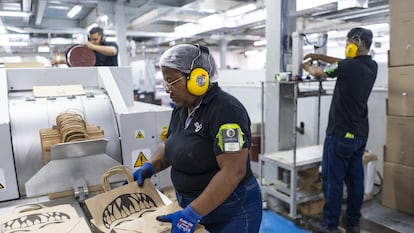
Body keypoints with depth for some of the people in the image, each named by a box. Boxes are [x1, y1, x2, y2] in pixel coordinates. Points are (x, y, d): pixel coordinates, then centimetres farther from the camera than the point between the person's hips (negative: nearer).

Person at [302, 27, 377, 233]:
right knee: (355, 179, 14)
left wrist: (307, 66, 21)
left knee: (333, 180, 0)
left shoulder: (348, 66, -16)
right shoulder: (372, 66, 6)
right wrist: (320, 56, 20)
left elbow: (317, 73, 1)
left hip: (340, 134, -8)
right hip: (360, 134, 8)